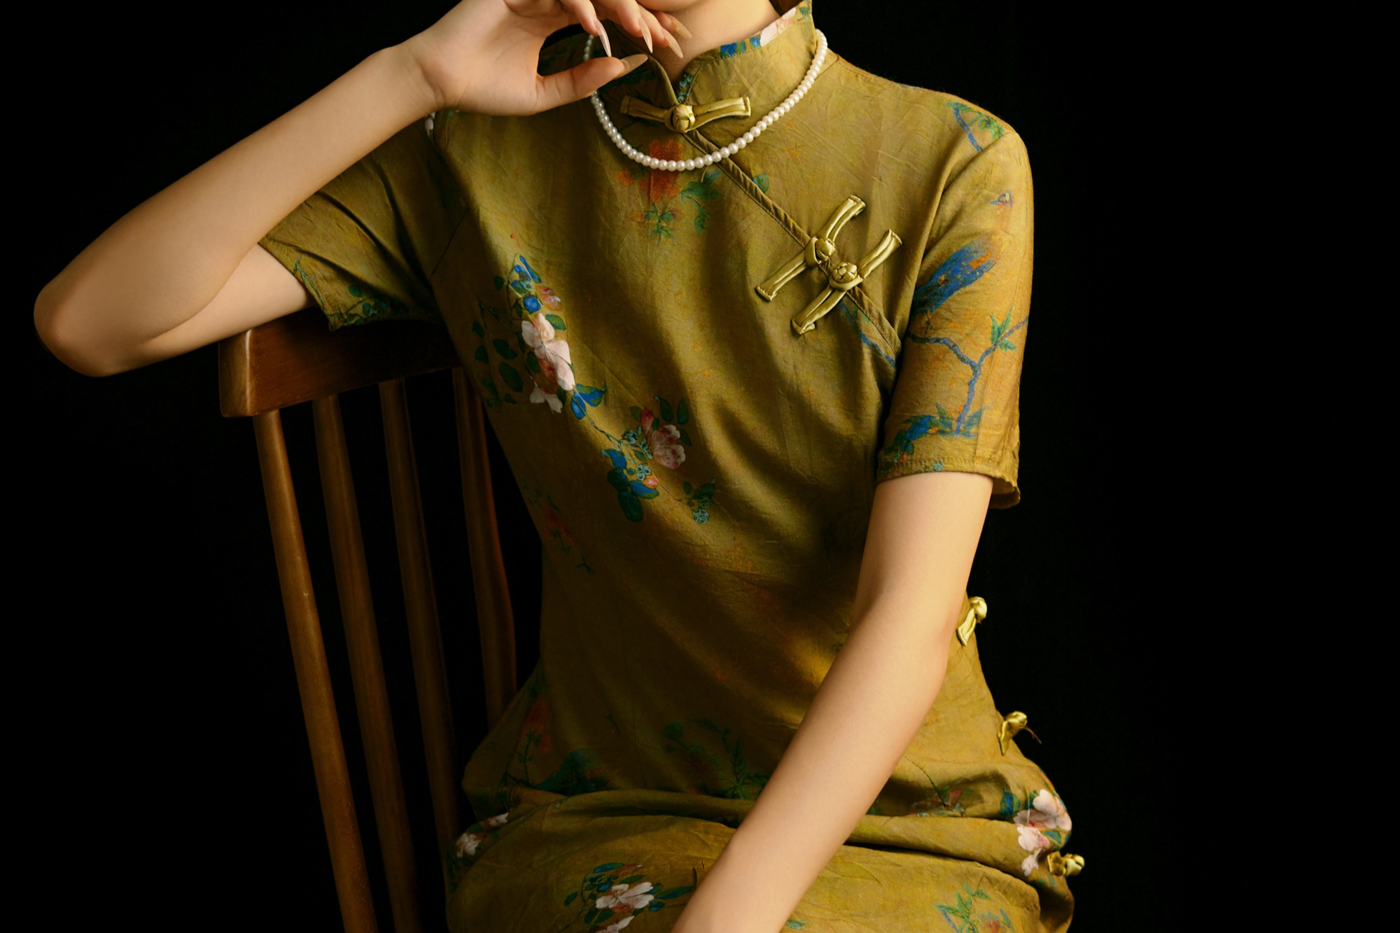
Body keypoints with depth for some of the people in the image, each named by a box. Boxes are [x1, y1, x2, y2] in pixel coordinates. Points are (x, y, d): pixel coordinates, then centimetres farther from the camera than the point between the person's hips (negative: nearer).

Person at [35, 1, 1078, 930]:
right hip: (600, 809, 1)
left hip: (905, 814, -1)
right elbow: (89, 320, -9)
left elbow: (911, 617, -14)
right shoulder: (473, 159, 1)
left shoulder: (954, 164, -5)